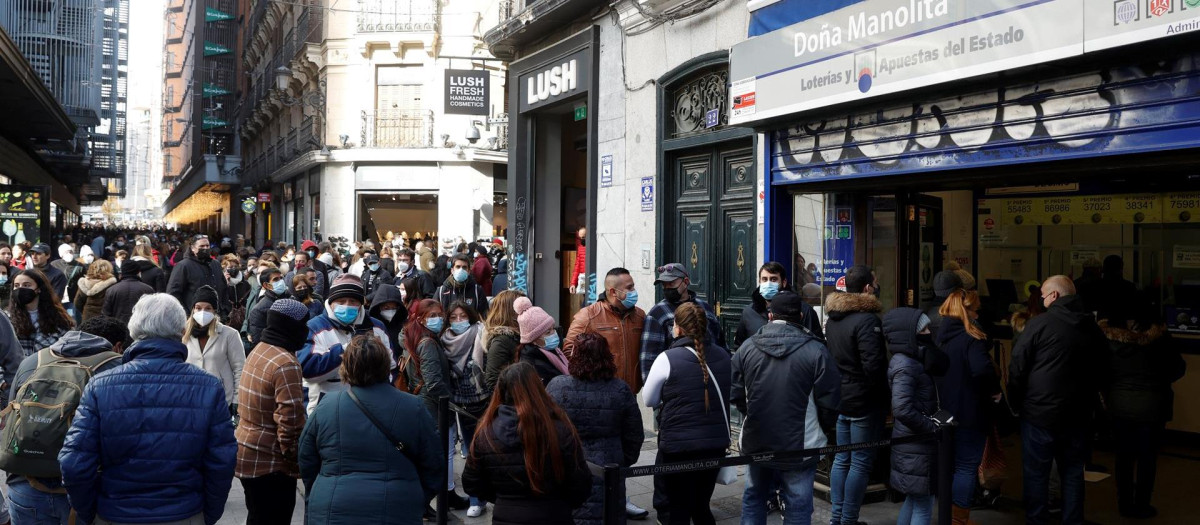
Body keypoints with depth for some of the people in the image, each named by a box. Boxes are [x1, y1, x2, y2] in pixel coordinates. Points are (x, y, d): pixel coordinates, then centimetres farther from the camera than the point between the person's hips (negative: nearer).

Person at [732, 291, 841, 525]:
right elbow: (829, 402, -9)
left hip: (756, 443, 3)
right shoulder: (816, 351, -13)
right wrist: (821, 428, 11)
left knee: (753, 499, 20)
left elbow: (736, 394, 4)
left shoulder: (747, 347, -3)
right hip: (800, 445, -3)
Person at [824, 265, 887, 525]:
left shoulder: (833, 317, 9)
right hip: (865, 401, -8)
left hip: (839, 397, 8)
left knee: (841, 459, 14)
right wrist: (886, 394, -10)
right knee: (861, 463, 0)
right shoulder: (867, 319, -19)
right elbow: (874, 365, -23)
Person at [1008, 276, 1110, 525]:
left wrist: (1016, 401, 1)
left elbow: (1017, 367, -10)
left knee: (1036, 474, 5)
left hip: (1039, 413, -5)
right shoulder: (1094, 328, 6)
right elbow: (1103, 374, 14)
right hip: (1078, 415, 5)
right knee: (1073, 474, 13)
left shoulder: (1040, 323, -11)